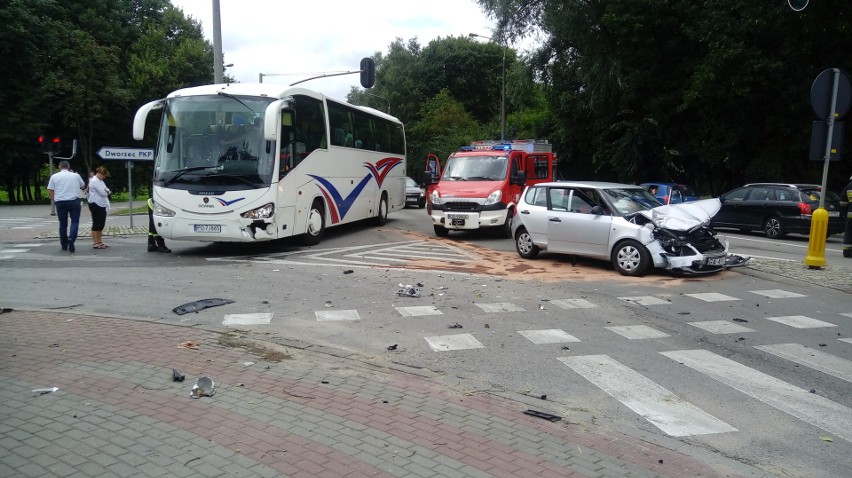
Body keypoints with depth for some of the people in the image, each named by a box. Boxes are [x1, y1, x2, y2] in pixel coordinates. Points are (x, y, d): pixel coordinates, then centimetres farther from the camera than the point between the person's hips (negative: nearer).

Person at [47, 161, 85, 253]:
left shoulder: (54, 176, 5)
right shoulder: (76, 175, 5)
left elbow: (50, 191, 2)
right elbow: (83, 186, 20)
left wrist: (54, 200, 11)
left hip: (60, 202, 1)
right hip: (74, 201, -1)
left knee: (63, 224, 9)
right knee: (75, 221, 1)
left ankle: (64, 245, 16)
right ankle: (71, 238, -23)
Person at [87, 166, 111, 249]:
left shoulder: (100, 181, 18)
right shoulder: (94, 181, -13)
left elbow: (107, 191, 12)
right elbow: (103, 193, -19)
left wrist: (106, 191, -10)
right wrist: (106, 191, 2)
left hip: (102, 205, 10)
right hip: (96, 205, -10)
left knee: (101, 224, 12)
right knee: (96, 224, -6)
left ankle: (99, 242, 18)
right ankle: (95, 243, -1)